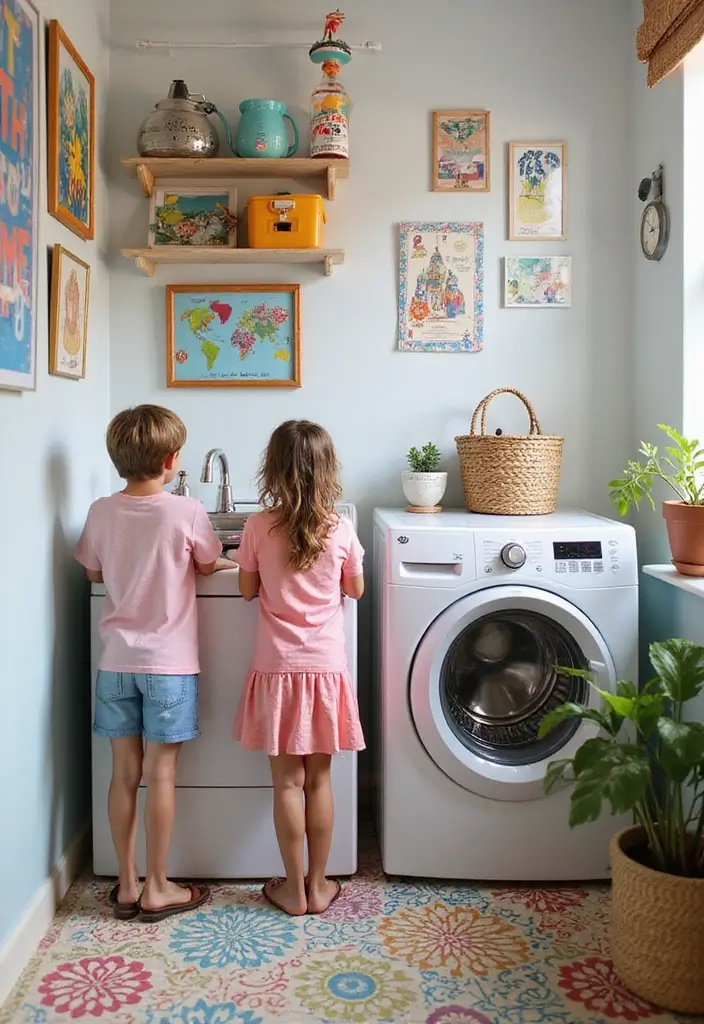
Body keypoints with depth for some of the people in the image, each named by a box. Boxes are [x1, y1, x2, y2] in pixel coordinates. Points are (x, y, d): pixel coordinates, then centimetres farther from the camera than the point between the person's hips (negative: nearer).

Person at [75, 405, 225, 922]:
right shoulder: (187, 513, -14)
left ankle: (127, 884, 23)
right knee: (160, 774, 5)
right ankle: (157, 889, 17)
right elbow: (208, 567, 2)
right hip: (168, 663, -3)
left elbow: (95, 573, 10)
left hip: (117, 661, 4)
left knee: (125, 773, 11)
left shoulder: (101, 513, -3)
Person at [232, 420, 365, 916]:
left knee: (287, 781, 9)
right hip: (326, 667, 1)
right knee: (319, 779, 12)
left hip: (278, 669, -1)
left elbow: (248, 590, 1)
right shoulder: (340, 529, -8)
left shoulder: (259, 527, -9)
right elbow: (356, 590, 5)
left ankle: (294, 889, 20)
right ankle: (318, 885, 23)